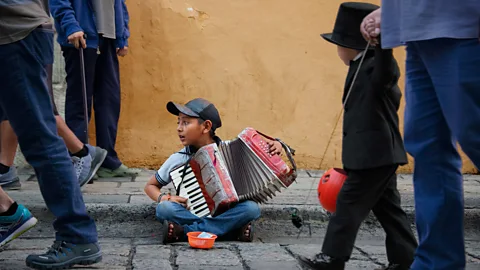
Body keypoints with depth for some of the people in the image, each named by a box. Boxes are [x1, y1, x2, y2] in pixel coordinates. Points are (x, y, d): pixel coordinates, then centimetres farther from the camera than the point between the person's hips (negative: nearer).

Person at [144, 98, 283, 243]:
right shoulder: (177, 160, -1)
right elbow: (150, 185, 11)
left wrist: (273, 148, -12)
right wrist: (163, 198, -10)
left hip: (225, 214, 1)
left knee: (252, 208, -28)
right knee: (164, 208, -27)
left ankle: (184, 231, -24)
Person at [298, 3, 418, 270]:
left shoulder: (375, 69, -13)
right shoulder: (364, 72, 18)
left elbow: (386, 70, -38)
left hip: (374, 155, -11)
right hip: (379, 154, 11)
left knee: (349, 204, -5)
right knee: (387, 207, 13)